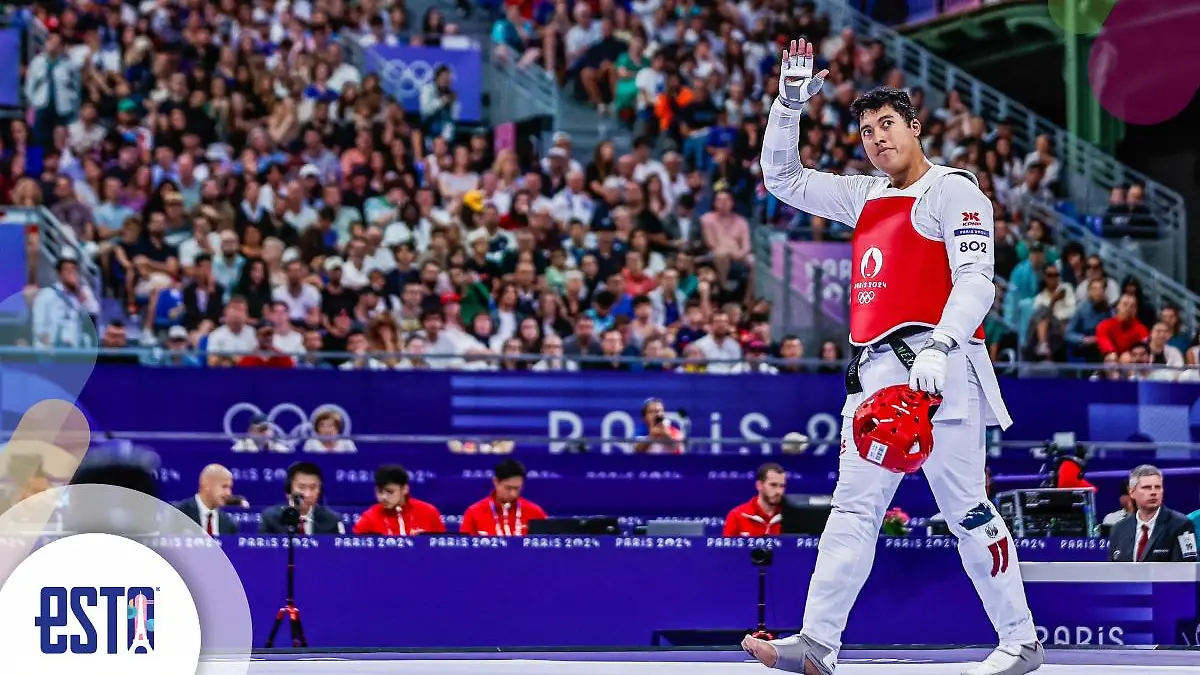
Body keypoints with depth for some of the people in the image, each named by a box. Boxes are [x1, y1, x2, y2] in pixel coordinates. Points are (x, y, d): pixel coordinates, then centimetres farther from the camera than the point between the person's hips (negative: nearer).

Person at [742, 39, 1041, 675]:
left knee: (965, 507, -8)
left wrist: (938, 349, -24)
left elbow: (975, 282, -10)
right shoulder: (865, 197, 21)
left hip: (939, 367, -7)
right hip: (876, 371, 7)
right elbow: (782, 178, 28)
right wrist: (790, 102, 15)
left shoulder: (952, 190, -1)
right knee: (853, 508, -1)